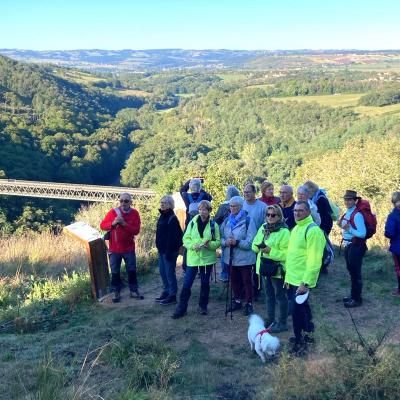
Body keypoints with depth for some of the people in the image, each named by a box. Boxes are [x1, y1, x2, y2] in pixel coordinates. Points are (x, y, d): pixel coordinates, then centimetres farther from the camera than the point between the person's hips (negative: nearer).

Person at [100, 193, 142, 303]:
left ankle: (134, 291, 25)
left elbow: (136, 230, -13)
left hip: (129, 248, 1)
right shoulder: (113, 211, -7)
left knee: (132, 271, 11)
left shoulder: (134, 213, -6)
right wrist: (113, 223, -24)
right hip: (114, 249, 0)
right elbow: (102, 225, -6)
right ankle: (116, 293, 22)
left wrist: (124, 224, -25)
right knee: (115, 272, 8)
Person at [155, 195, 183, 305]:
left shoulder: (172, 218, -16)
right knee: (162, 272, 15)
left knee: (169, 272, -2)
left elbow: (172, 237, -20)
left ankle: (172, 296, 6)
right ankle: (166, 292, 27)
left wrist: (169, 251, -22)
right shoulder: (163, 216, 12)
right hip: (161, 249, 9)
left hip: (169, 250, -9)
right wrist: (159, 248, 15)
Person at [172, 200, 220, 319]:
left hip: (207, 259, 0)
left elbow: (218, 242, 1)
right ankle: (181, 308, 10)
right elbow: (185, 238, 0)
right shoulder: (192, 222, -1)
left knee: (205, 283, 13)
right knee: (186, 284, 0)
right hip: (193, 258, 0)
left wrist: (210, 244, -19)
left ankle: (203, 306, 30)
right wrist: (193, 245, -18)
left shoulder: (213, 225, -2)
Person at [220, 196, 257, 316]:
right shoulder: (227, 220, 7)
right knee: (234, 280, 17)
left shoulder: (248, 220, -11)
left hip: (244, 258, -5)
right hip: (231, 257, 5)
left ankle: (249, 304, 19)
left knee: (246, 281, 6)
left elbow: (251, 241, -17)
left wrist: (237, 242, -26)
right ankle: (237, 301, 33)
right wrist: (225, 242, -16)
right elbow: (221, 237, 6)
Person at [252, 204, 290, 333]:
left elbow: (286, 253, -20)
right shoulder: (263, 228, 7)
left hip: (277, 269, -7)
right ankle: (271, 320, 31)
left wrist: (270, 251, -24)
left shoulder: (284, 231, -16)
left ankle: (283, 323, 17)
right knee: (269, 295, 18)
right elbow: (254, 245, 10)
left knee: (280, 296, 5)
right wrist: (260, 247, -11)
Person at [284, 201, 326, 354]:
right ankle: (307, 333, 36)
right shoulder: (296, 228, 12)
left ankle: (300, 340, 14)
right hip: (293, 279, 9)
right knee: (302, 307, 20)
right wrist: (287, 277, 18)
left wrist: (306, 283, -24)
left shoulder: (313, 230, -18)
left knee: (297, 309, -2)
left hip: (302, 281, -9)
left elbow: (314, 260, -23)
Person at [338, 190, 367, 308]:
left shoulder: (357, 215, -19)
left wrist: (349, 229, -28)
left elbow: (362, 234, -23)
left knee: (355, 272, 1)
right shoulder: (346, 214, 8)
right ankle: (353, 295, 33)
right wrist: (341, 226, 4)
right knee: (351, 271, 19)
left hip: (356, 246, -9)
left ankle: (357, 299, 13)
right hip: (348, 245, 9)